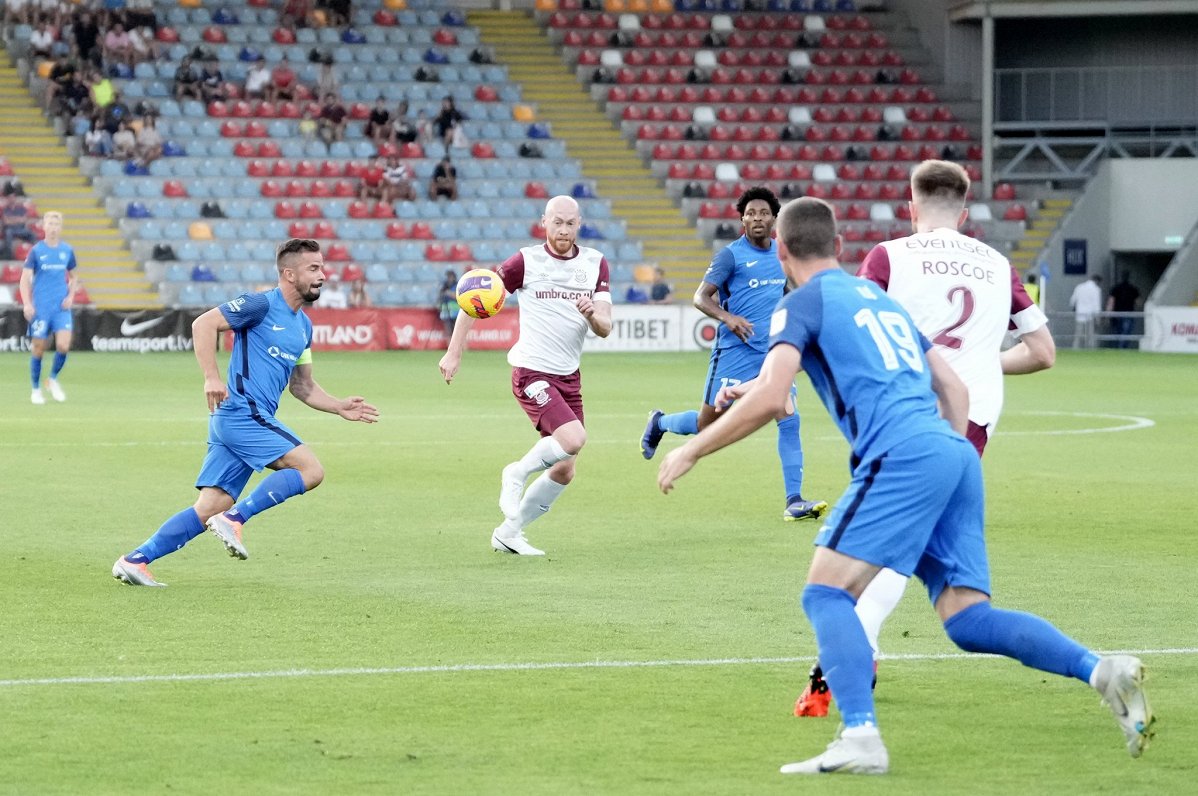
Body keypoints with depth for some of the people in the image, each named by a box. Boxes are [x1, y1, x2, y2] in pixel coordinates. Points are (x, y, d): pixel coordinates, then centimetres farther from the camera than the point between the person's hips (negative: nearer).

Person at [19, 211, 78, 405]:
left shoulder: (67, 250, 6)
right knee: (38, 348, 2)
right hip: (40, 307, -2)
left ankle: (53, 379, 13)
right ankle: (36, 390, 17)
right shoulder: (36, 251, -3)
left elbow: (73, 277, 19)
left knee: (63, 345, -13)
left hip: (61, 307, 2)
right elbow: (25, 278, -5)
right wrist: (27, 304, -17)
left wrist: (71, 297, 2)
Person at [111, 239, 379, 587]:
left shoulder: (303, 326, 20)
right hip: (243, 412, -9)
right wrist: (211, 377, -21)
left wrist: (340, 407, 16)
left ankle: (135, 559, 3)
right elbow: (204, 324, -12)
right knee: (310, 469, -14)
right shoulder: (261, 305, -7)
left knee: (210, 508, 3)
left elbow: (302, 386, 28)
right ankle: (235, 519, -15)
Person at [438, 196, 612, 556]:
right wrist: (454, 353, -5)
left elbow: (605, 328, -1)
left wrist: (591, 313, -24)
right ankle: (517, 474, 0)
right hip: (532, 372, -6)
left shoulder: (595, 262, 4)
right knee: (573, 438, -26)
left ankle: (509, 532, 22)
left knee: (564, 471, 6)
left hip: (569, 377, 6)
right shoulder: (526, 261, -8)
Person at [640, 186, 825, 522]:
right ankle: (659, 422, 36)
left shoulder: (782, 254, 10)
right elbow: (701, 298, -12)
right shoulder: (731, 254, -7)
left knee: (789, 419, -11)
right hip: (735, 351, -4)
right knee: (706, 424, 4)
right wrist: (728, 318, -28)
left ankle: (794, 500, -9)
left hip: (774, 352, 4)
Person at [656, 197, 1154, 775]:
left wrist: (692, 451, 0)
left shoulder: (804, 303, 5)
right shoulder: (880, 297, 29)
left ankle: (860, 737, -23)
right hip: (956, 453, 7)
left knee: (826, 593, -6)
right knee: (967, 619, 5)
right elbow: (954, 389, 28)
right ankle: (1102, 671, -11)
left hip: (903, 456, -7)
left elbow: (769, 399, -9)